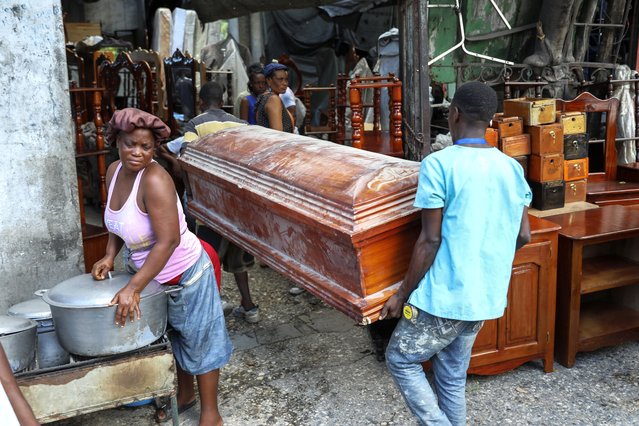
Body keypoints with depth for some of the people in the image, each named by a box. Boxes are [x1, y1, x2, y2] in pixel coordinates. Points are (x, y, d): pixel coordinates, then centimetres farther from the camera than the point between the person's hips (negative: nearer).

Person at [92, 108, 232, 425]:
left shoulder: (154, 179, -29)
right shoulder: (114, 171, -5)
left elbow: (168, 241, -33)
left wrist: (133, 288, -32)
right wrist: (110, 256, -3)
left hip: (184, 274, -8)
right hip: (148, 269, 8)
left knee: (199, 339, 8)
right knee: (173, 336, 24)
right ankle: (185, 393, 46)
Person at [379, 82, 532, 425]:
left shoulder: (438, 165, -15)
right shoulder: (512, 168, 4)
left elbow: (430, 240, -16)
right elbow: (523, 236, 9)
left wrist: (402, 294, -6)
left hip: (444, 295, -6)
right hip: (486, 297, 7)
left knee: (401, 361, 14)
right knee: (453, 377, 20)